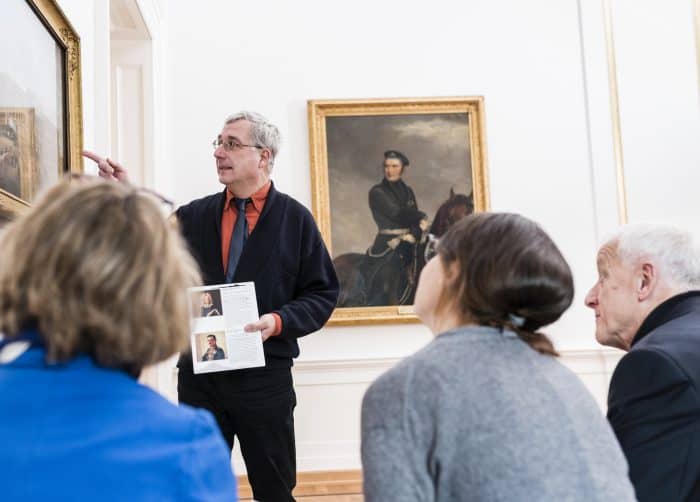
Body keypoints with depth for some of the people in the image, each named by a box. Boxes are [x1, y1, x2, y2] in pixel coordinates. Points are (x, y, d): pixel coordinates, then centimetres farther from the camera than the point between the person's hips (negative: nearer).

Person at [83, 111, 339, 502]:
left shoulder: (295, 218, -1)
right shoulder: (195, 216, 8)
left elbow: (323, 294, -1)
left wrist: (279, 321, -17)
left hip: (264, 375, -2)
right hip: (198, 374, 3)